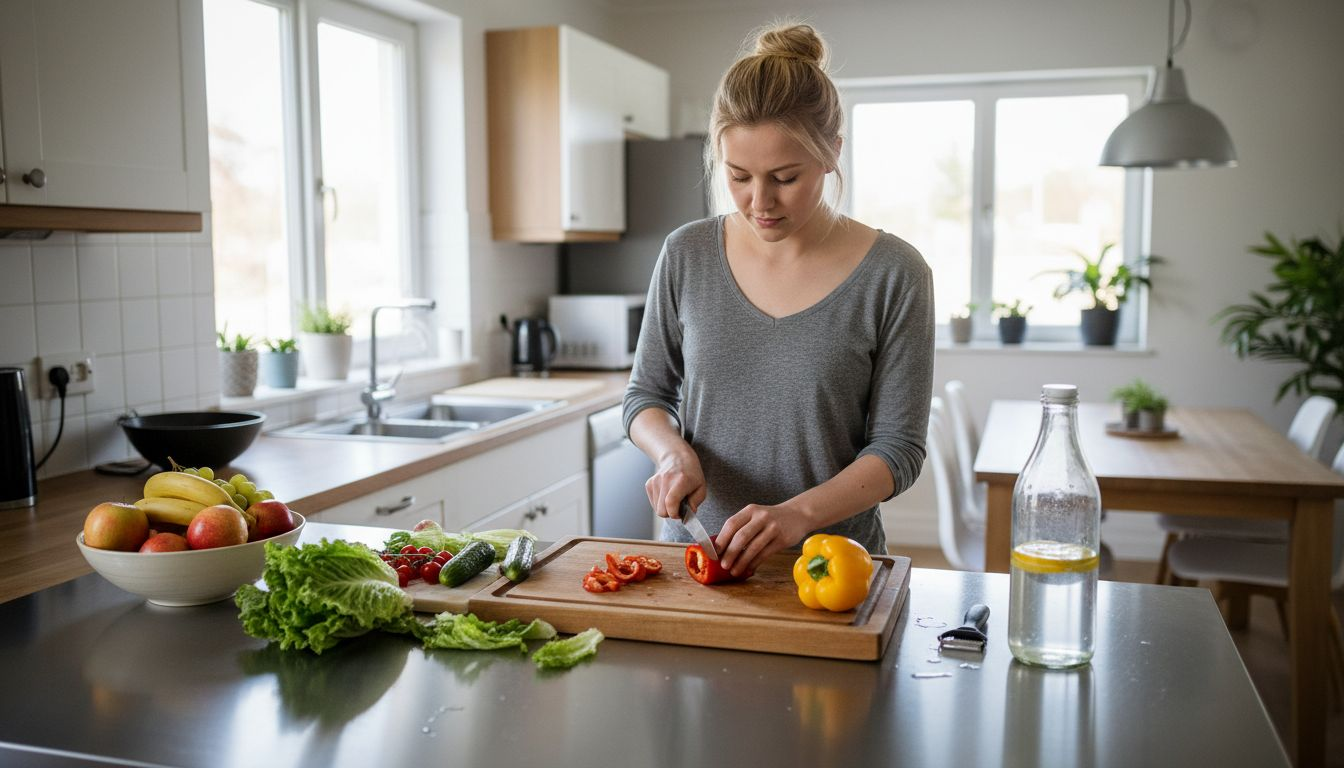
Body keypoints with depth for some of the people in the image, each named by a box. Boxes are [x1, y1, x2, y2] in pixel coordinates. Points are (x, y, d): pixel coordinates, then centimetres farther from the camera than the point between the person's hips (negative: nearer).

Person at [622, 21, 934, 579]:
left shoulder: (893, 275, -7)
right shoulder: (687, 255, 1)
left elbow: (898, 448, -6)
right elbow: (645, 394, 11)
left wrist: (797, 514, -21)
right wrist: (673, 451, -11)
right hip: (695, 552, 2)